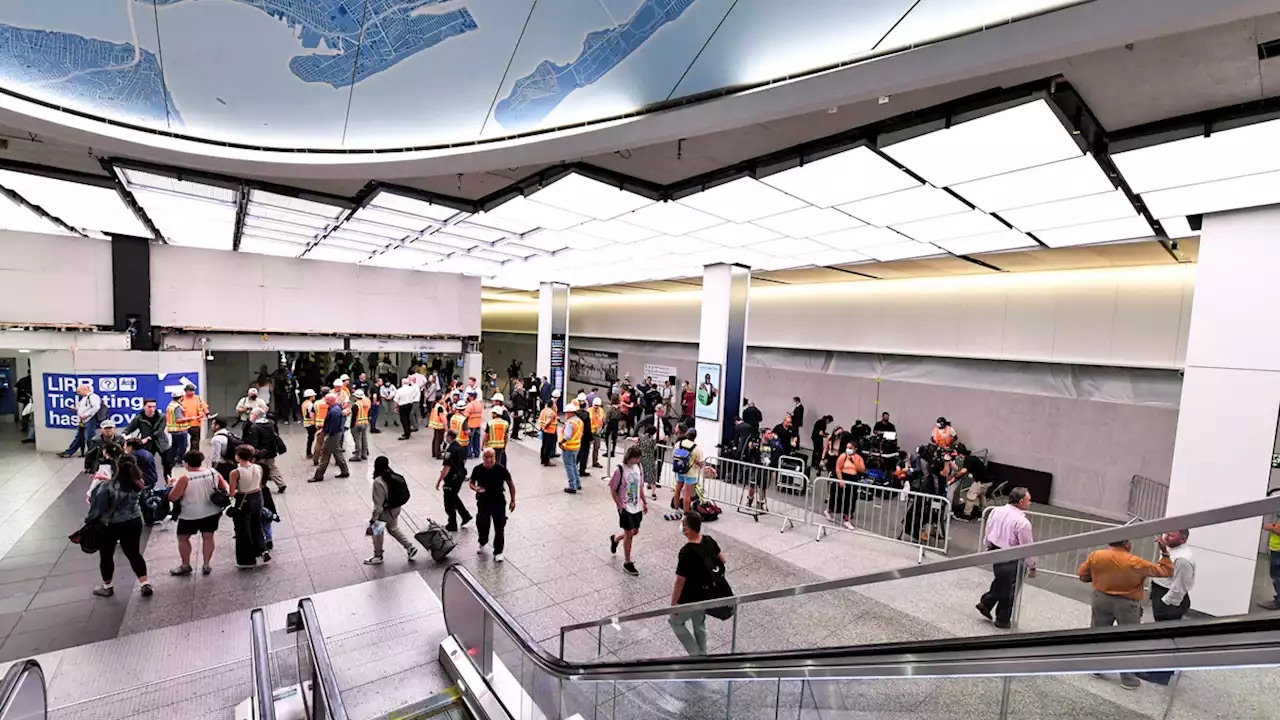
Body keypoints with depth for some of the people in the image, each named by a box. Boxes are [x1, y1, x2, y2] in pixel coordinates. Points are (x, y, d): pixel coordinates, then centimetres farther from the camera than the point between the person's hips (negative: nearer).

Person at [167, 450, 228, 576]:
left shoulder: (184, 478, -18)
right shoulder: (213, 472, -6)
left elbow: (172, 498, -13)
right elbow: (226, 488, 2)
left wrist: (173, 485, 2)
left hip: (190, 515, -3)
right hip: (212, 512, 3)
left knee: (183, 538, 17)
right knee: (208, 537, 12)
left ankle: (185, 566, 24)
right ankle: (206, 565, 17)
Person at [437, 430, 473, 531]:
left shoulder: (450, 450, -24)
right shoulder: (461, 447, 2)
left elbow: (447, 468, -25)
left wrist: (439, 481, -16)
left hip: (452, 479, -8)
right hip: (461, 476, 8)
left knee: (449, 502, 7)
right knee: (454, 497, 26)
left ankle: (452, 525, 18)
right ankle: (466, 515, 25)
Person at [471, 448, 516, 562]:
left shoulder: (501, 469, -18)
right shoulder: (477, 469, -14)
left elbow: (510, 484, -5)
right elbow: (471, 483, 3)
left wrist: (513, 500, -3)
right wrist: (476, 489, -21)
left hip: (498, 502, -2)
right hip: (483, 502, 2)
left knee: (499, 528, 2)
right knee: (482, 524, 17)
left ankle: (498, 552, 19)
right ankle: (482, 543, 48)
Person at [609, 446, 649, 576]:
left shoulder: (638, 467, -1)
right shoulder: (620, 470, -19)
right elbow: (612, 490, -12)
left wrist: (645, 502, 11)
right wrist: (620, 506, -15)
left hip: (637, 506, 6)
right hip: (625, 508, -6)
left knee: (635, 531, 17)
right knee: (629, 533, 1)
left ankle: (615, 538, 45)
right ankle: (627, 563, 18)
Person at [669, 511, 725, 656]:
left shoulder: (686, 552, -32)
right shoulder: (709, 540, -12)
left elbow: (680, 581, -25)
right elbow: (722, 559, 5)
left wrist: (673, 604, -13)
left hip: (690, 599, -6)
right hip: (706, 595, 6)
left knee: (675, 621, 20)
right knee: (700, 625, 27)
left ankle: (696, 655, 24)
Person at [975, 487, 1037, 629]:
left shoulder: (996, 511, -3)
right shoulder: (1023, 522, -23)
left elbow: (987, 534, 7)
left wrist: (987, 549, 20)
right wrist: (1032, 566, -3)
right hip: (1011, 560, -6)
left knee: (1000, 582, 27)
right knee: (1009, 589, 12)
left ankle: (985, 603, 26)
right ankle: (1003, 620, 25)